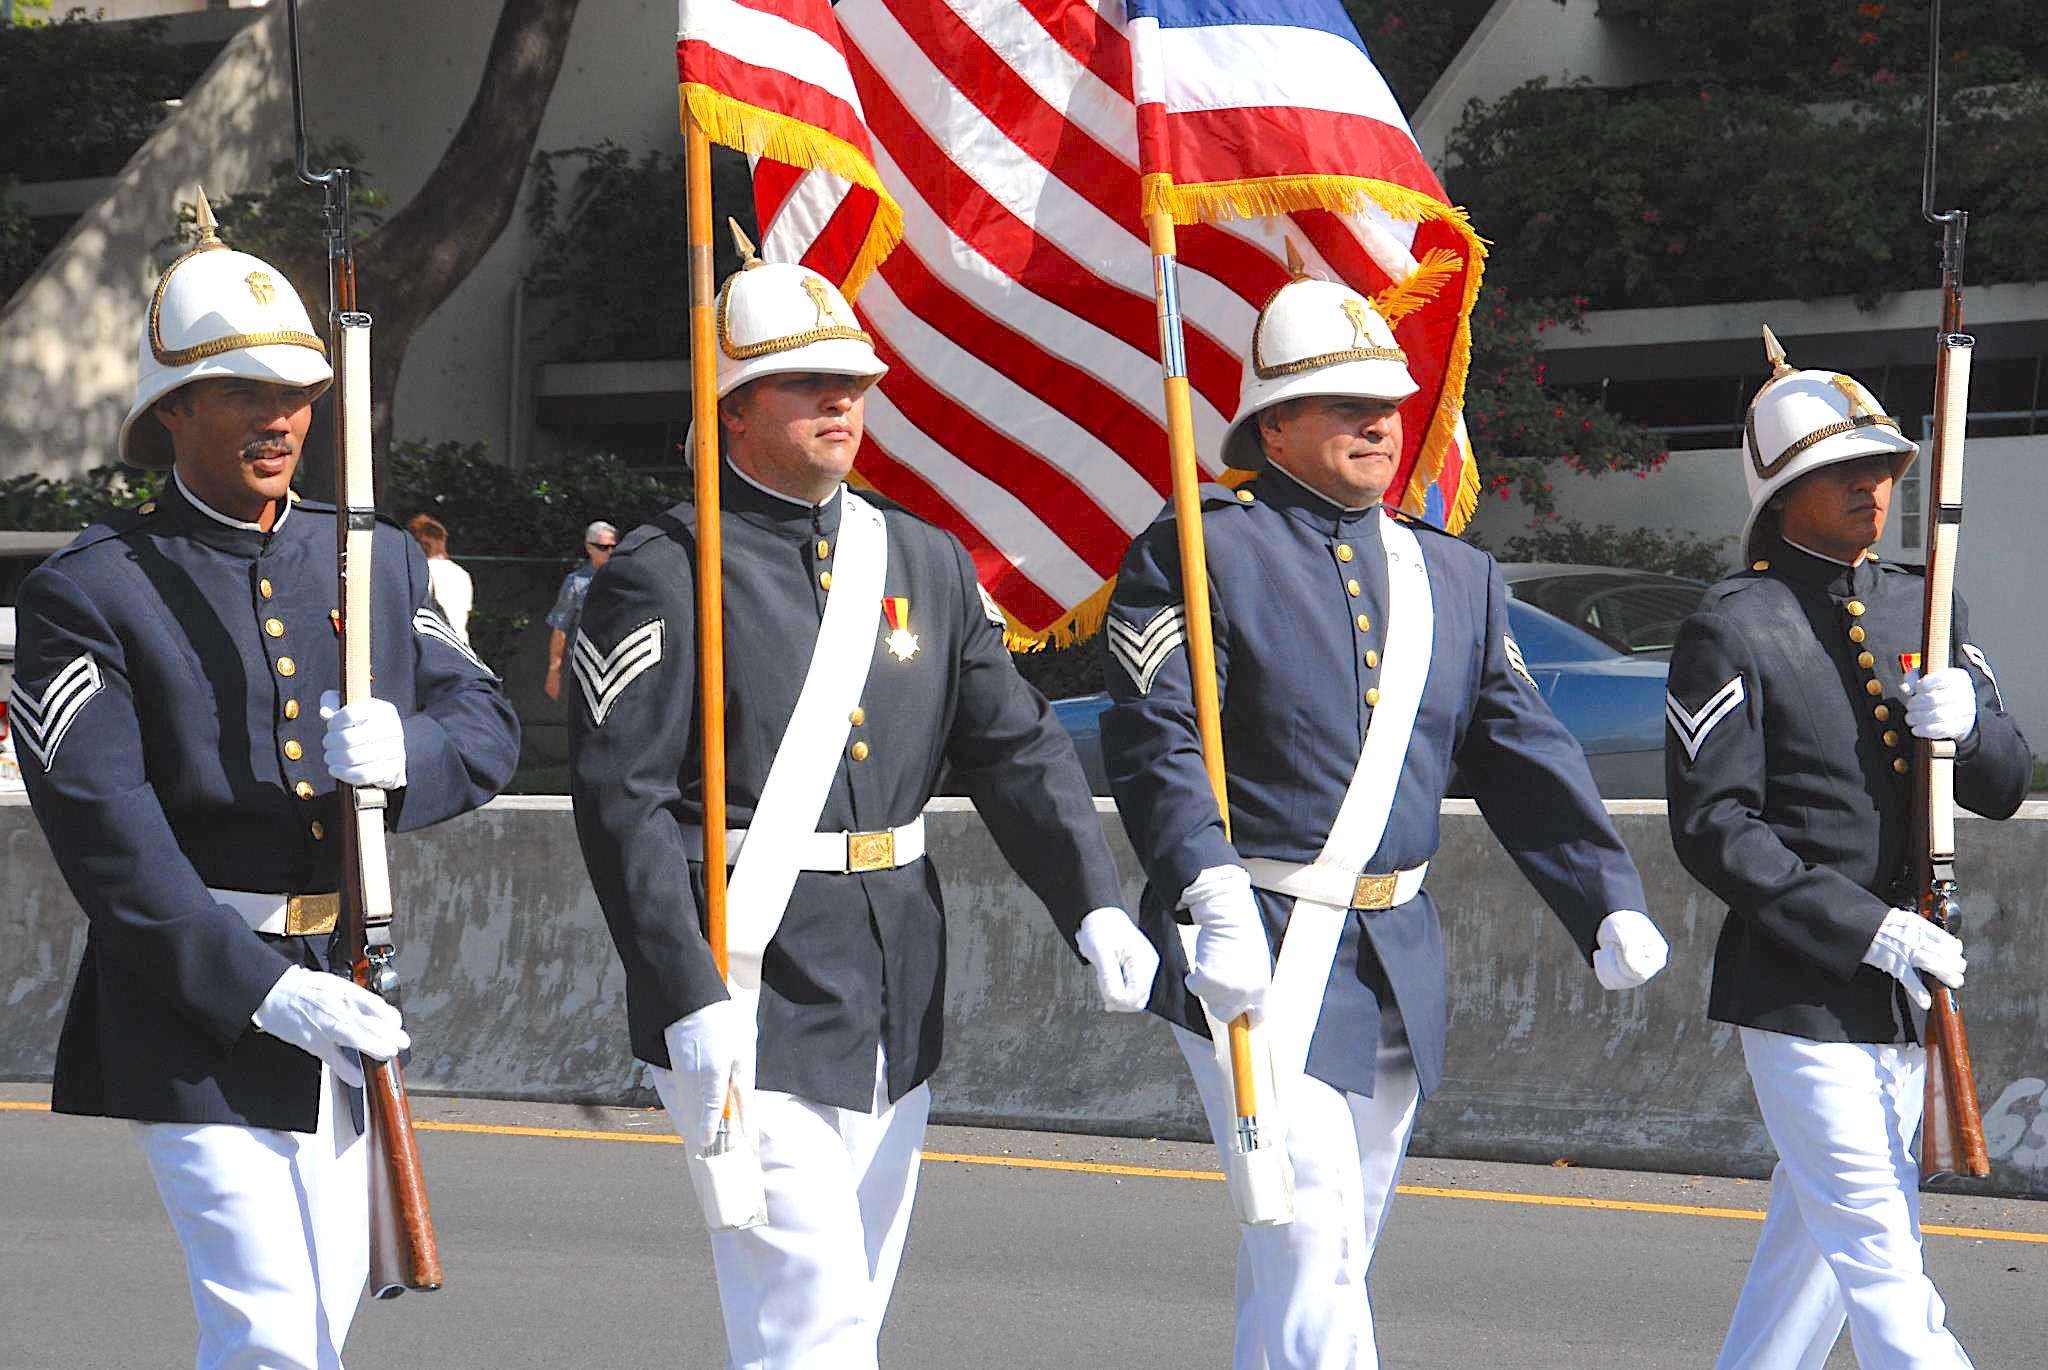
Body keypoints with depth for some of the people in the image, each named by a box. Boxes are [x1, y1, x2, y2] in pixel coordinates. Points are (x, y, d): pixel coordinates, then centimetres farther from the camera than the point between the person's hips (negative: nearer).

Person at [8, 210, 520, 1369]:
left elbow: (489, 728, 8)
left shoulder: (382, 562, 11)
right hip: (195, 1006, -6)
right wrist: (259, 991, -21)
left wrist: (406, 750, -17)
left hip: (345, 998, 6)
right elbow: (103, 829, -14)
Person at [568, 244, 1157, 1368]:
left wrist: (1092, 906, -7)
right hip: (748, 1007, -7)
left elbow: (1015, 749, 8)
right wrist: (693, 1004, -22)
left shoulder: (928, 565, 12)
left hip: (897, 1011, 7)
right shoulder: (660, 577, -8)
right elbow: (622, 802, -14)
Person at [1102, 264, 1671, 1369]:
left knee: (1327, 1250, 14)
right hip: (1258, 952, -7)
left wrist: (1609, 903, -2)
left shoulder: (1457, 577, 14)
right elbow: (1155, 740, -16)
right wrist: (1212, 895, -31)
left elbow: (1523, 755, 12)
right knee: (1311, 1239, -14)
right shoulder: (1199, 552, -6)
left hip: (1397, 964, 7)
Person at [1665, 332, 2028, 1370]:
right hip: (1799, 989, -7)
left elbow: (2004, 789, 10)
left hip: (1903, 990, 7)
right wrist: (1863, 926, -20)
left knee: (1815, 1232, 15)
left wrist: (1967, 724, -14)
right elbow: (1712, 828, -13)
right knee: (1879, 1252, -10)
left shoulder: (1925, 610, 12)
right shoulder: (1733, 630, -8)